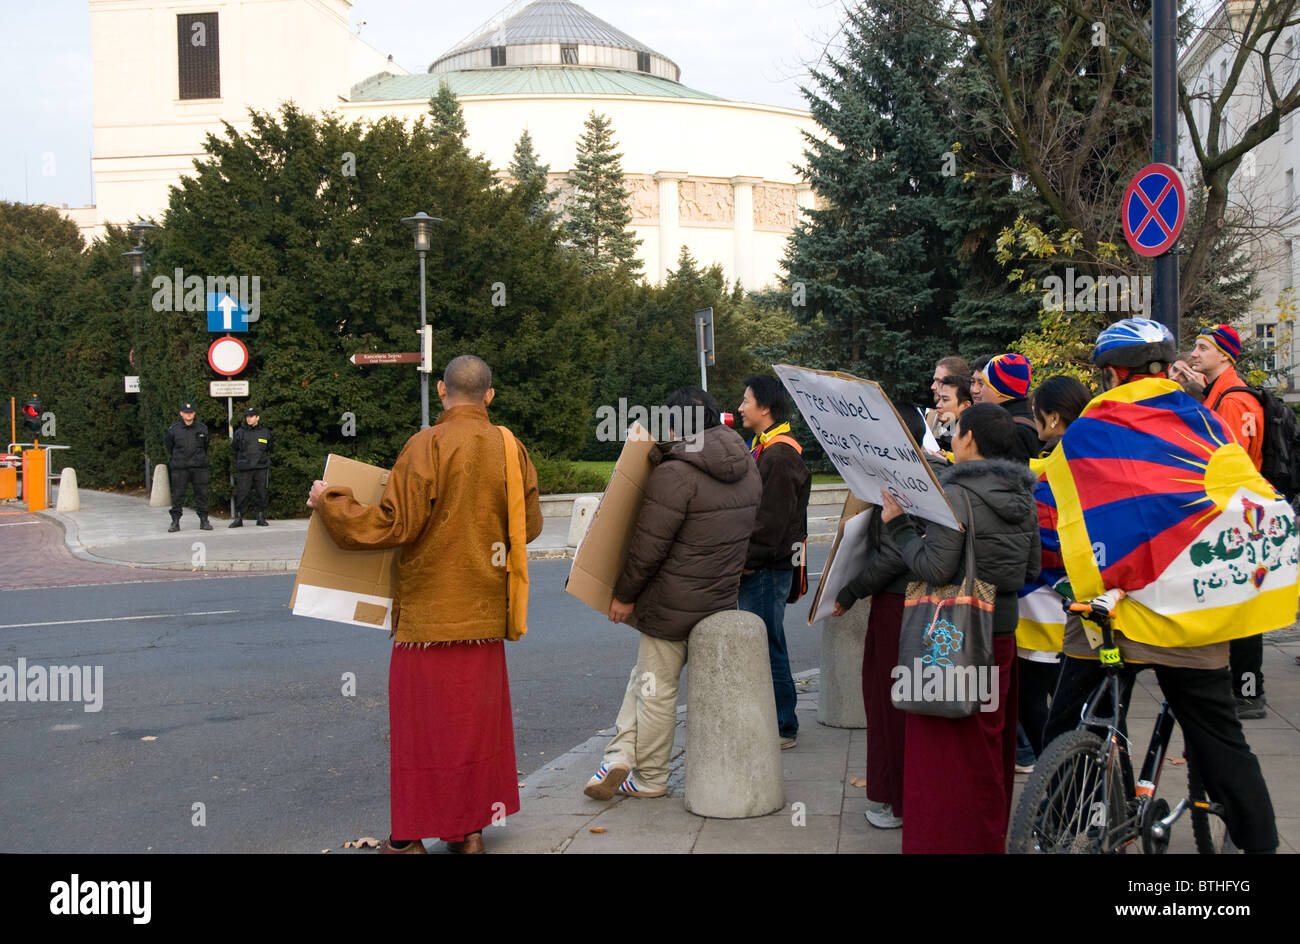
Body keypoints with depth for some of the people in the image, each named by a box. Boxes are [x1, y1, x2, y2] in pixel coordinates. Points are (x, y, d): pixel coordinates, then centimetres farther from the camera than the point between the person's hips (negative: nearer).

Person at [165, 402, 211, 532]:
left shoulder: (202, 428, 7)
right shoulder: (173, 429, 3)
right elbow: (167, 445, 17)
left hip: (199, 467, 1)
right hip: (179, 468, -1)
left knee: (201, 493, 2)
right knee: (177, 495, -1)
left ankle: (203, 520, 9)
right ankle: (175, 521, 3)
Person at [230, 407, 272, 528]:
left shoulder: (265, 432, 9)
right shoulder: (239, 432, 6)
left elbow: (269, 450, 17)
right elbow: (234, 449, 11)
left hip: (261, 469, 1)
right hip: (244, 469, -1)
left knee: (262, 494, 3)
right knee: (241, 494, -4)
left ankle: (261, 517, 13)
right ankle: (238, 519, 2)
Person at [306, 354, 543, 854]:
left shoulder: (428, 445, -14)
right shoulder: (512, 449, 3)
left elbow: (396, 523, -16)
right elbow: (530, 525, 10)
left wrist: (330, 502, -4)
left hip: (430, 609, -5)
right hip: (485, 610, 5)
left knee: (421, 718, 3)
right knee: (478, 715, 14)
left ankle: (411, 837, 10)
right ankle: (471, 830, 19)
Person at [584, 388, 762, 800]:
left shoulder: (675, 473, -19)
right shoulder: (747, 469, 6)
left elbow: (649, 545, -18)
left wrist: (624, 594, -6)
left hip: (673, 604, -7)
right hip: (722, 600, 7)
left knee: (657, 688, 6)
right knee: (646, 676, 18)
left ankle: (650, 778, 15)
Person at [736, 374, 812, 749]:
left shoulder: (780, 455, -16)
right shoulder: (762, 449, 17)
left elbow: (771, 522, -21)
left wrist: (745, 560, -17)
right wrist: (742, 561, 14)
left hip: (768, 568, -10)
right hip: (755, 568, 10)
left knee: (767, 648, -4)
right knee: (760, 647, 15)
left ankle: (783, 728, 4)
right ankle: (773, 722, 23)